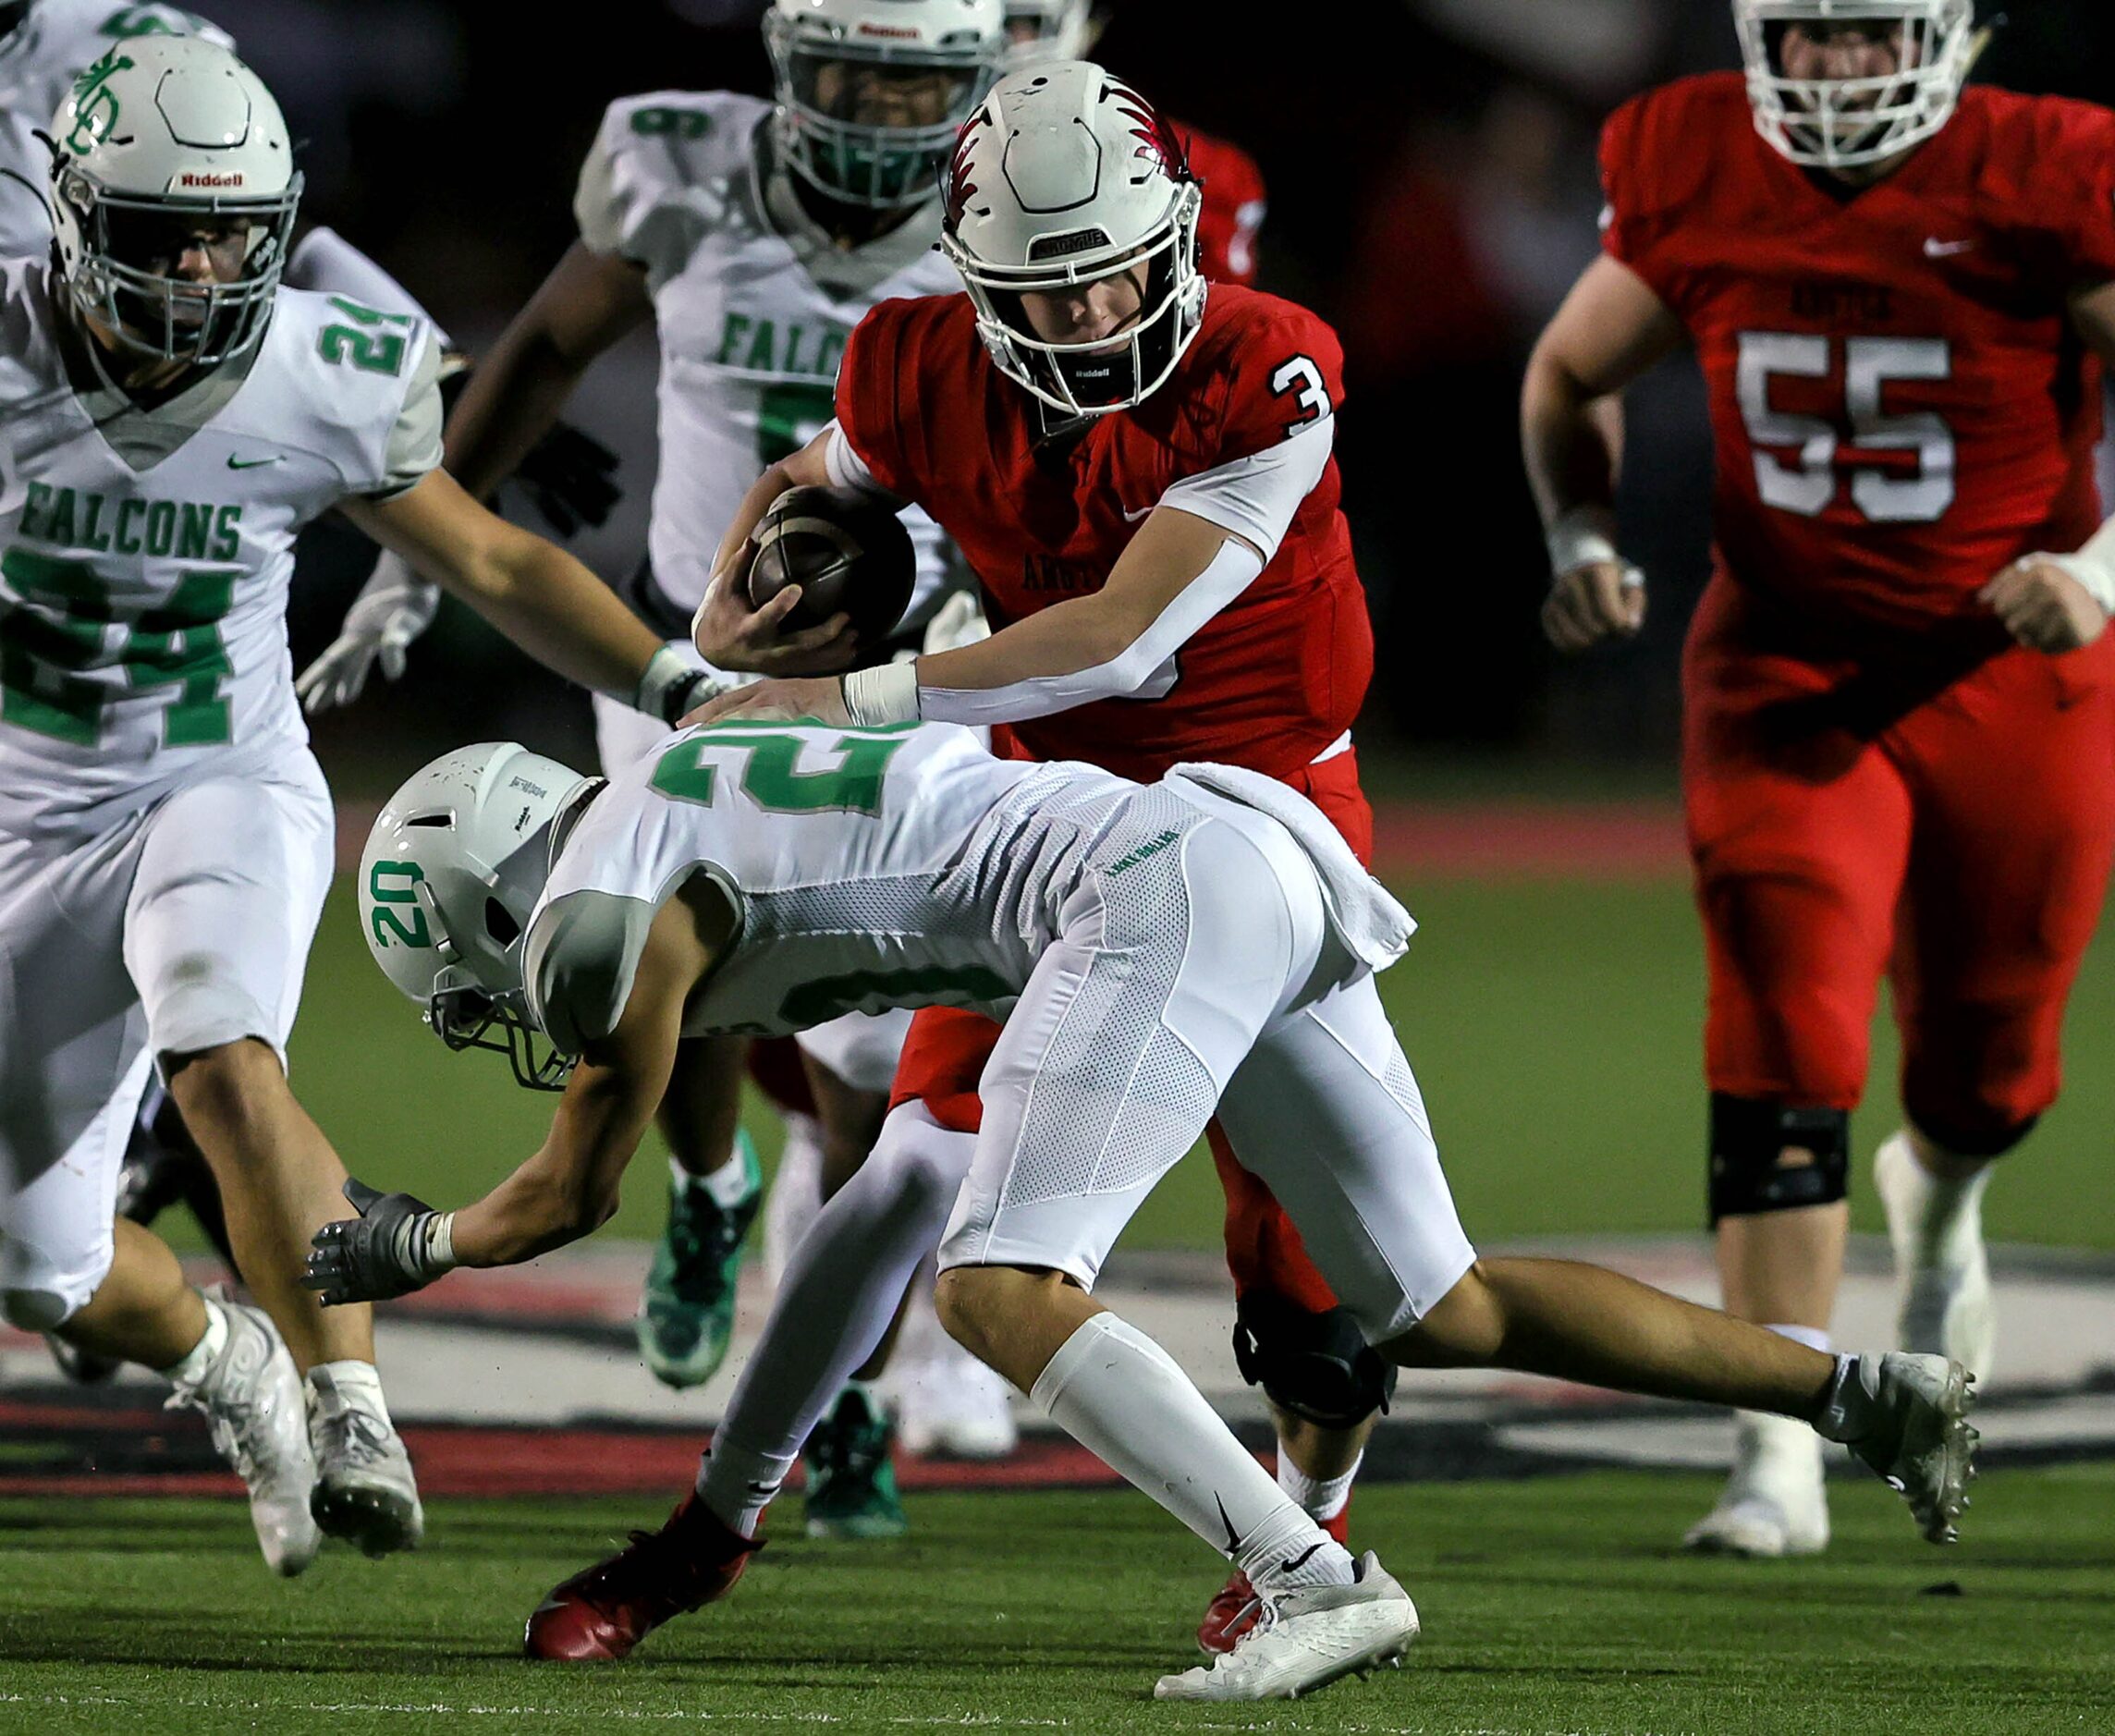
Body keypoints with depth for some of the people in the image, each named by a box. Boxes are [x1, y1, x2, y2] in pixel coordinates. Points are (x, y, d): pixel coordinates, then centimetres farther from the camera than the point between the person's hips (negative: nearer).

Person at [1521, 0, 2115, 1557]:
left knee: (1987, 1067, 15)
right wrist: (1581, 531, -4)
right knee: (1785, 1049, -15)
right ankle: (1780, 1457, -15)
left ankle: (1936, 1193, 54)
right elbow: (1573, 375, 12)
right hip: (1789, 670, 1)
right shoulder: (1692, 176, -6)